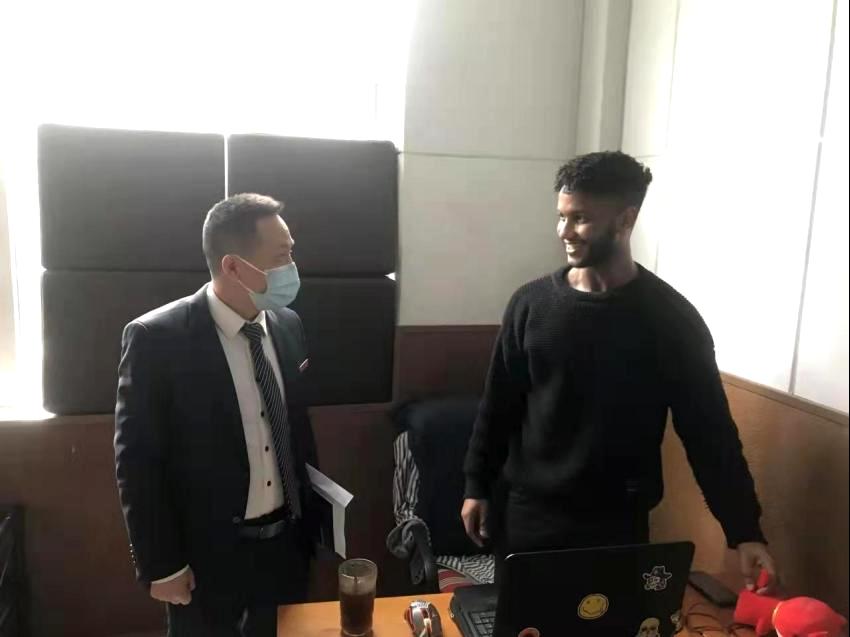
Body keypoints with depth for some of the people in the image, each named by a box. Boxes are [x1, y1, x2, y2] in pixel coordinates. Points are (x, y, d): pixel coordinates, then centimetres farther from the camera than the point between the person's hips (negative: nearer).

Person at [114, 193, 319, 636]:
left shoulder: (288, 326, -1)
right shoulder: (156, 338, -18)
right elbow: (137, 463, -13)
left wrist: (312, 517, 12)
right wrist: (161, 566, -10)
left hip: (288, 543, 5)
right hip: (207, 556, -4)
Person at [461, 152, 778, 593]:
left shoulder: (671, 317, -9)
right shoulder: (532, 303, -4)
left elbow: (709, 430, -7)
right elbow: (499, 403, 4)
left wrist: (744, 532, -11)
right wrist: (477, 486, 6)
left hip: (617, 523, -2)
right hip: (527, 512, 2)